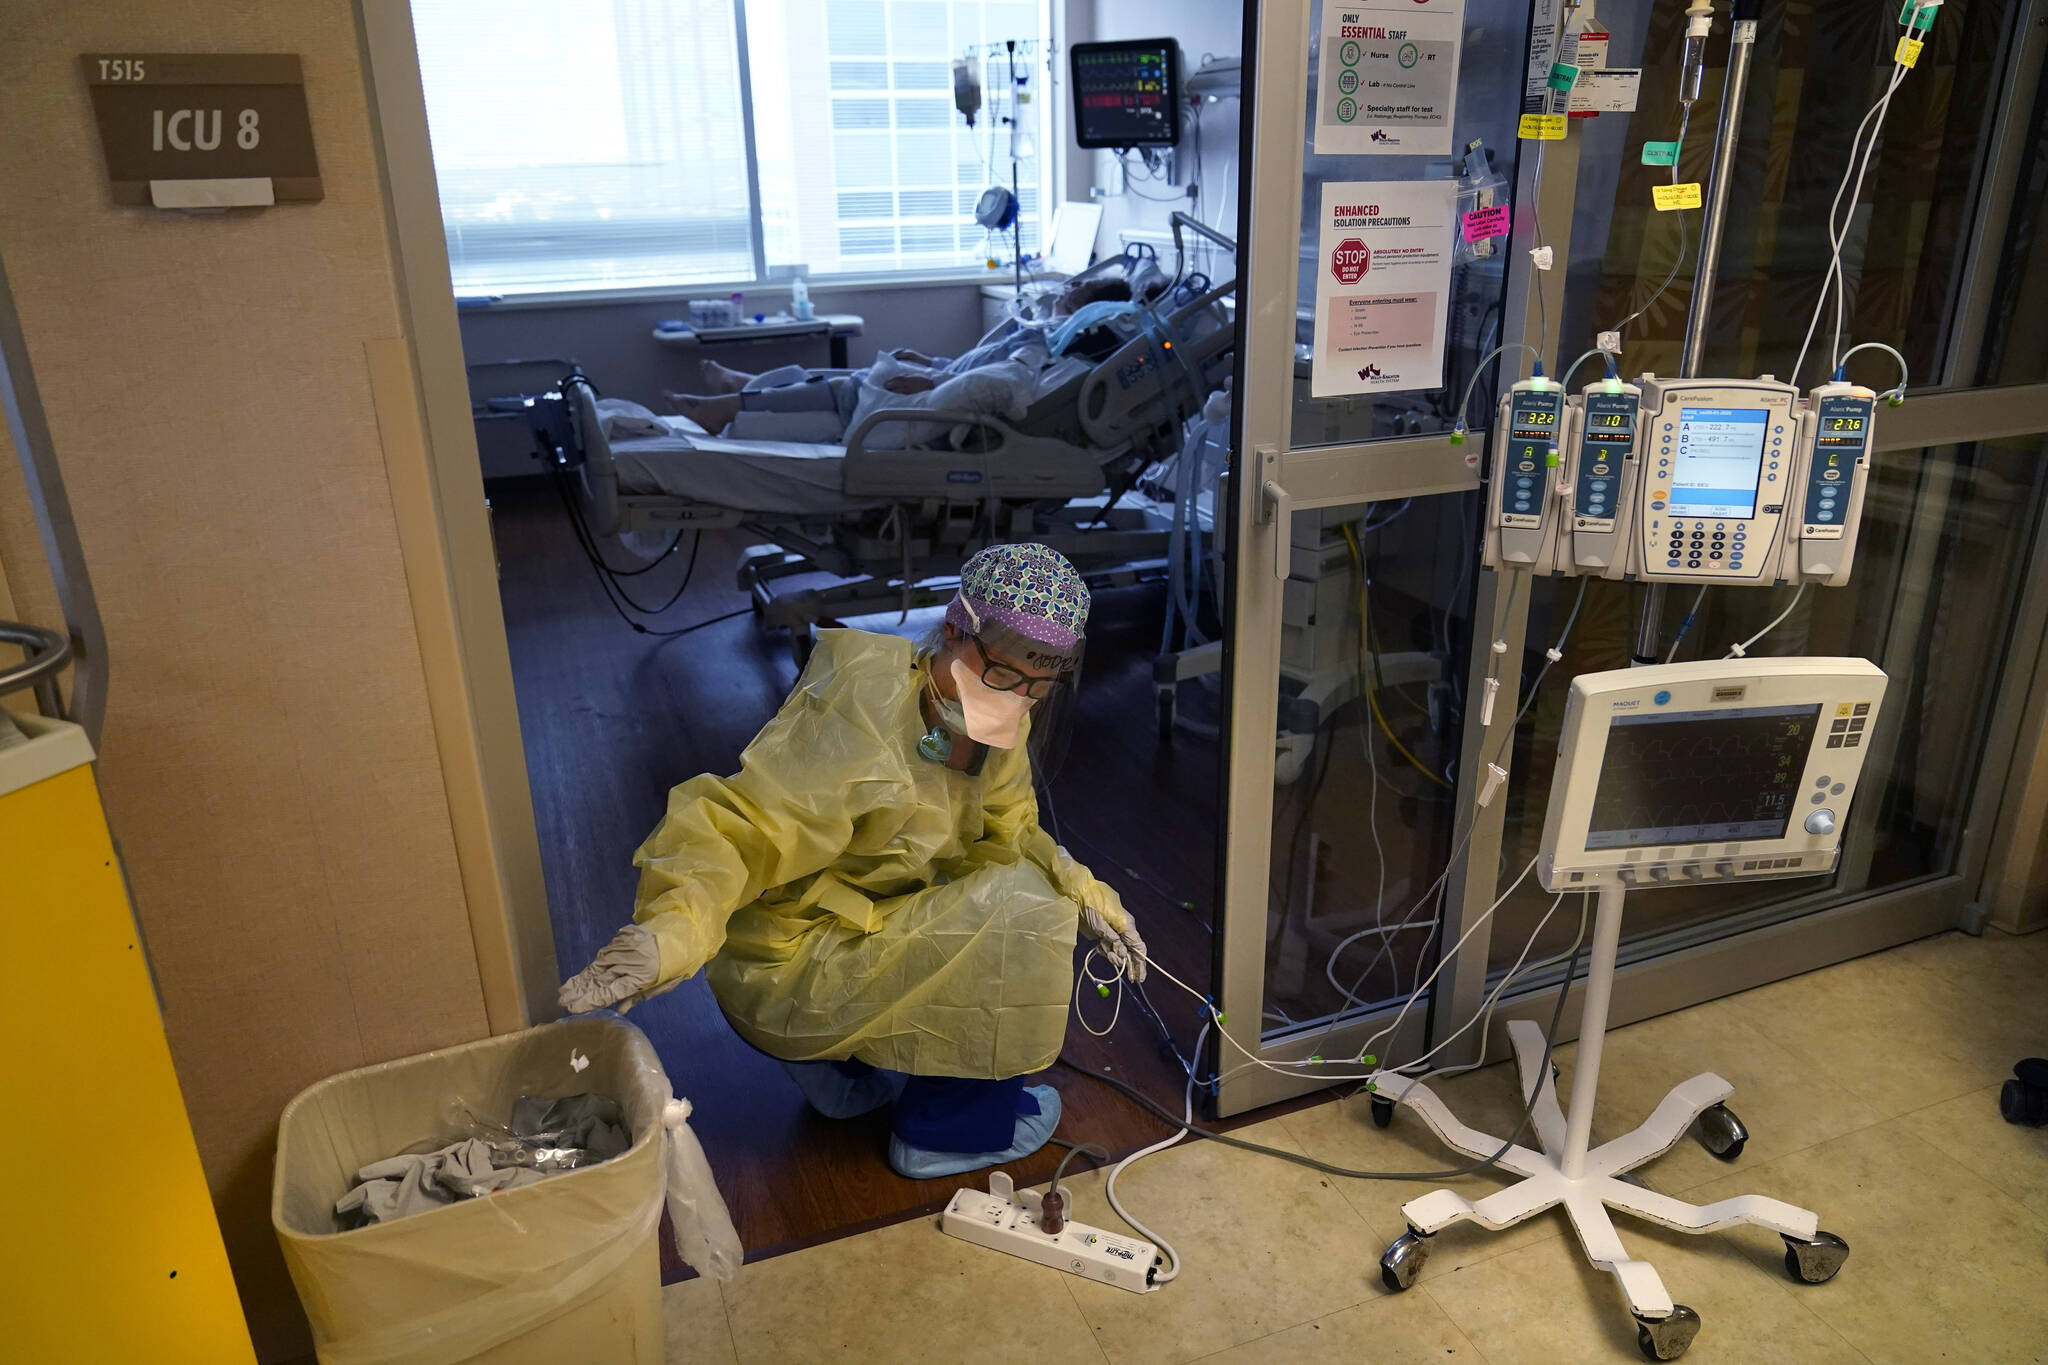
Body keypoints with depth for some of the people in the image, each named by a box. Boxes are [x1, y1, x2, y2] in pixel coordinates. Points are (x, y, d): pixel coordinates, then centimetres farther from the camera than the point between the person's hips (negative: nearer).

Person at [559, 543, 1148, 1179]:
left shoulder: (993, 718, -4)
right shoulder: (862, 727, -30)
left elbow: (1008, 833, 4)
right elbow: (732, 827, -34)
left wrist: (1080, 889, -13)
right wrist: (675, 927, -51)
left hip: (866, 923, 9)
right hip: (785, 968, -9)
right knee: (1016, 914, -18)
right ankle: (948, 1129, 4)